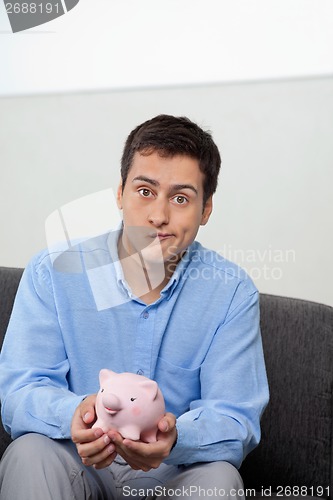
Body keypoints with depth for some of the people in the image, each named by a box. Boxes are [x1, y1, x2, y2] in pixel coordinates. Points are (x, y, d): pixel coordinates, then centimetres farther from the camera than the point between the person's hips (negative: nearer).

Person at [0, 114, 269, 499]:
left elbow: (235, 420, -13)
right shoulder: (51, 273, -7)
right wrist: (74, 414, -39)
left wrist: (175, 437, -38)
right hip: (77, 464, 0)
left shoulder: (232, 293, -7)